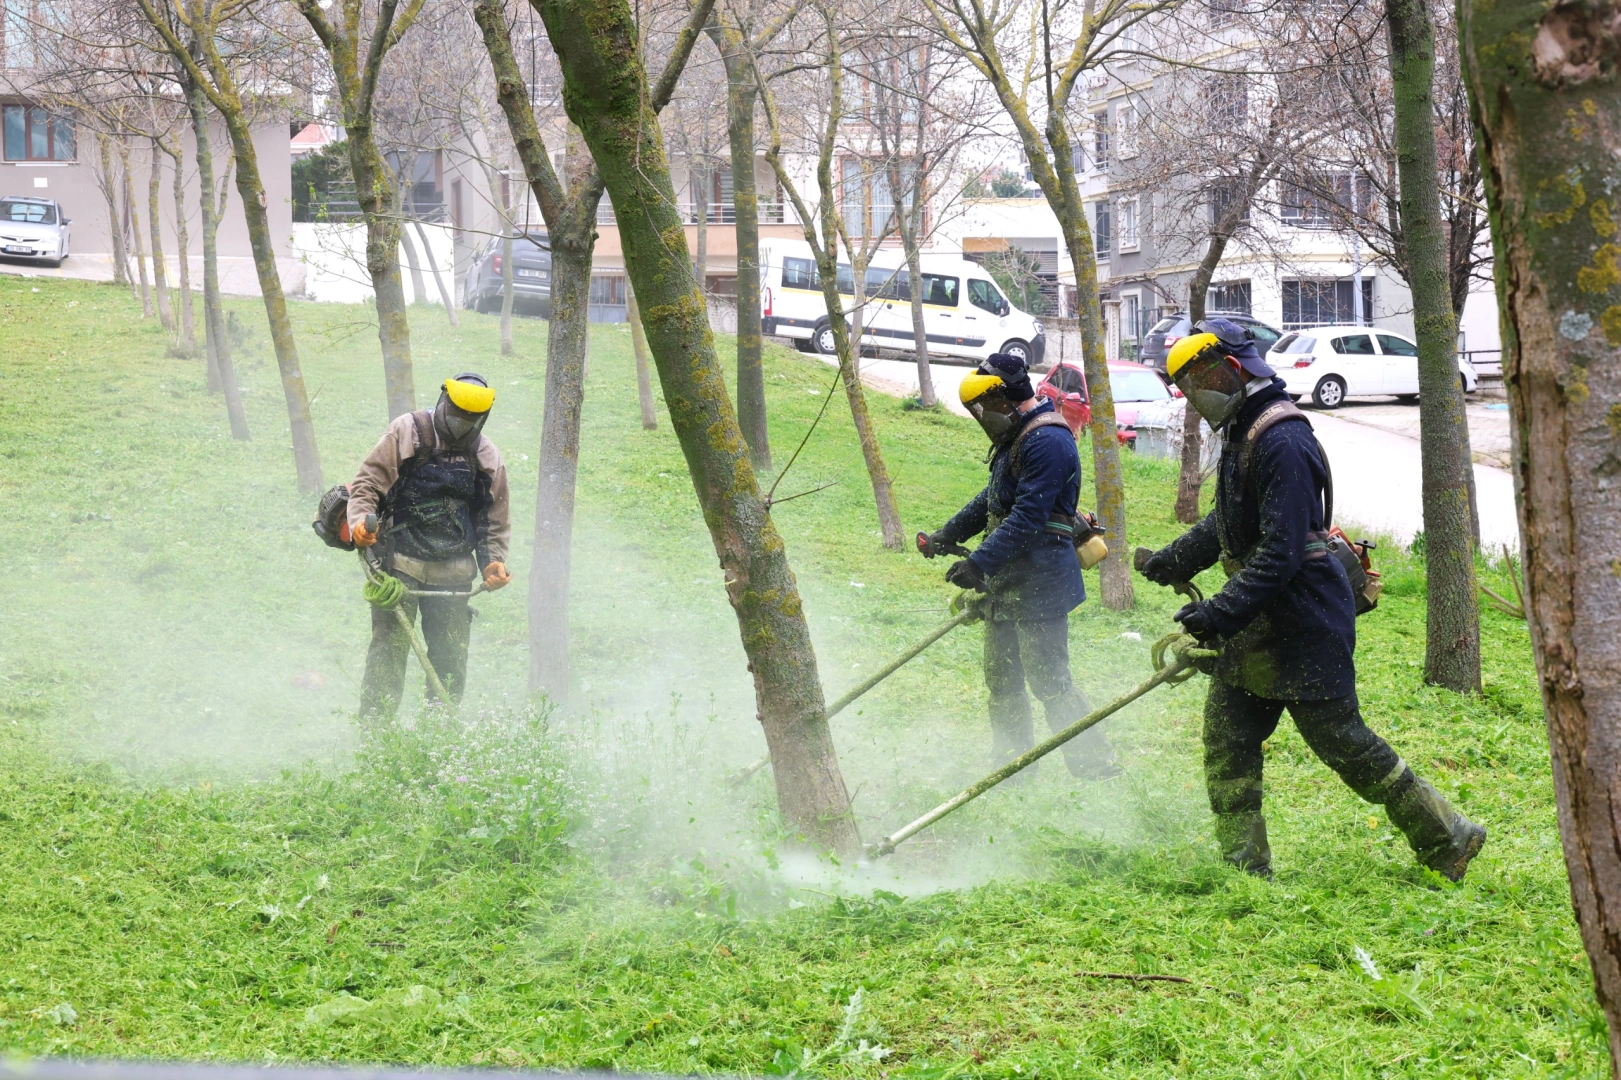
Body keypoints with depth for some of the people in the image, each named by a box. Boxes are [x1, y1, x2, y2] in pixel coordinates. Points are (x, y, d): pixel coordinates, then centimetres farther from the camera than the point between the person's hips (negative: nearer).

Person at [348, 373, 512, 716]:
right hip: (399, 565, -4)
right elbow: (368, 481, -1)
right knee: (389, 649, -10)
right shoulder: (407, 433, 0)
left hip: (453, 574, 4)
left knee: (451, 658, 3)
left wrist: (494, 561, 3)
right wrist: (359, 519, -19)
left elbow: (495, 519, 18)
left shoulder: (488, 459, 11)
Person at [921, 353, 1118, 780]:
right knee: (1001, 678, 15)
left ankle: (1098, 770, -4)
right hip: (1005, 578, 10)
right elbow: (992, 499, 28)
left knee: (1049, 680, -9)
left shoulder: (1047, 441, -20)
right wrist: (948, 535, 27)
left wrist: (980, 564, -28)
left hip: (1039, 583, -10)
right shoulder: (1017, 436, 14)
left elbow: (1026, 517, -26)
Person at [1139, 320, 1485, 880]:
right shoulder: (1242, 434, 13)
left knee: (1342, 741, -4)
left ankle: (1449, 838, 9)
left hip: (1305, 621, -10)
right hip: (1259, 623, 10)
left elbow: (1281, 552, -27)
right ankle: (1246, 870, 9)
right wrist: (1173, 560, 26)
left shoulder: (1283, 441, -20)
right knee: (1227, 737, 5)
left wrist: (1221, 613, -29)